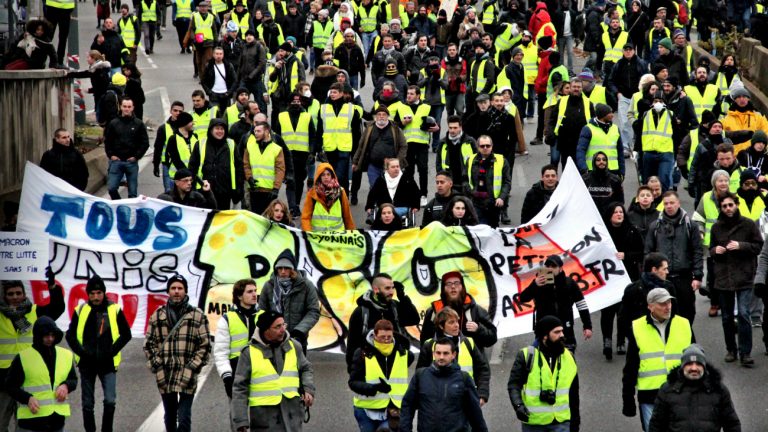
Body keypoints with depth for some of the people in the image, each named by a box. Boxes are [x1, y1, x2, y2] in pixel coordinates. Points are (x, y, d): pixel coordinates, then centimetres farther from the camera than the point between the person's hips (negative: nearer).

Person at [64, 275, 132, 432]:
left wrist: (113, 350, -8)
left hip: (107, 363, -1)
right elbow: (70, 335, 7)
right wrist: (81, 351, -7)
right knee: (87, 404, 8)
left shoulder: (115, 310, -2)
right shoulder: (81, 310, 1)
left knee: (110, 401, -12)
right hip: (87, 363, 1)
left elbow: (126, 335, 4)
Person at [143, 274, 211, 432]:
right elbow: (149, 343, 11)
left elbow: (205, 345, 1)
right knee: (169, 417, 13)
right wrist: (156, 365, 0)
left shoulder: (198, 316, 2)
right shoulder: (158, 315, 10)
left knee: (184, 419, -10)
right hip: (164, 376, 3)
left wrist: (192, 368, -8)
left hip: (187, 377, -3)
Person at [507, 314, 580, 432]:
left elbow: (573, 391, 14)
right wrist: (518, 405, -24)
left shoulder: (568, 357, 6)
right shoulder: (526, 356, -7)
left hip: (561, 422, 2)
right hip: (533, 421, -2)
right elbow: (514, 384, -7)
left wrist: (575, 418, 17)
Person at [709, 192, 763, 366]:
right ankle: (731, 350, 23)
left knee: (743, 314, -13)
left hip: (744, 277, -4)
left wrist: (741, 246, -16)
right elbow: (711, 250, 19)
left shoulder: (748, 224, -2)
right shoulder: (716, 227, 9)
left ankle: (745, 353, -7)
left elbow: (758, 246, -1)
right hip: (723, 277, 4)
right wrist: (715, 250, -4)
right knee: (727, 317, 10)